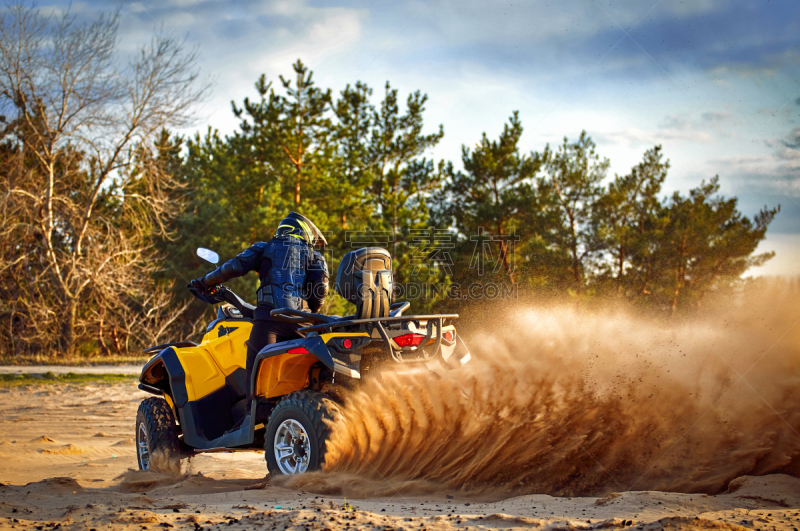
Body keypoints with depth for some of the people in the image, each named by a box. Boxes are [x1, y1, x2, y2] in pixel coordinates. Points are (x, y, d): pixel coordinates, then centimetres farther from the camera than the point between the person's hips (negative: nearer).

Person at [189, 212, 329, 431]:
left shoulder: (265, 248, 24)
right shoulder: (315, 256, 25)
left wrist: (205, 282, 20)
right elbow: (321, 289, 9)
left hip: (270, 314, -2)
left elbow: (235, 266, 9)